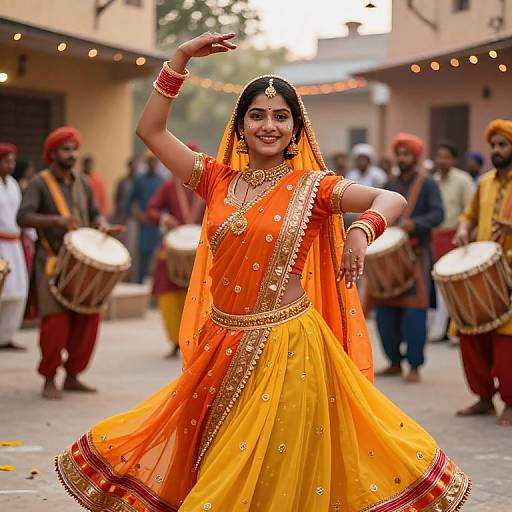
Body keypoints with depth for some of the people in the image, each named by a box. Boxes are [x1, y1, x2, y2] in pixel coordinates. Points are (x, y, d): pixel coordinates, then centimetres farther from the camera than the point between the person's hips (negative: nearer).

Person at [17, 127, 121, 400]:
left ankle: (72, 376, 15)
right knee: (55, 321, -11)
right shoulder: (39, 183, -4)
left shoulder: (82, 183, 13)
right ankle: (49, 380, 3)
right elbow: (24, 217, -16)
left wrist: (103, 226, -6)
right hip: (53, 261, -5)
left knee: (88, 318, 2)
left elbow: (94, 213, 18)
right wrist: (56, 220, -31)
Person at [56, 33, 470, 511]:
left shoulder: (311, 186, -3)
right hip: (221, 344, 4)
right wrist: (180, 60, 1)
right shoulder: (218, 179, 7)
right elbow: (150, 130, 7)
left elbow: (392, 199, -13)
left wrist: (361, 230, -33)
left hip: (284, 345, -4)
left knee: (274, 473, 2)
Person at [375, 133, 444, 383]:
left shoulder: (427, 184, -1)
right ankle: (394, 362, 16)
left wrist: (414, 224, -27)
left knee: (413, 311, -8)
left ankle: (414, 366, -2)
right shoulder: (390, 184, 15)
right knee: (385, 310, 4)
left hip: (416, 254, -5)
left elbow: (437, 214, -11)